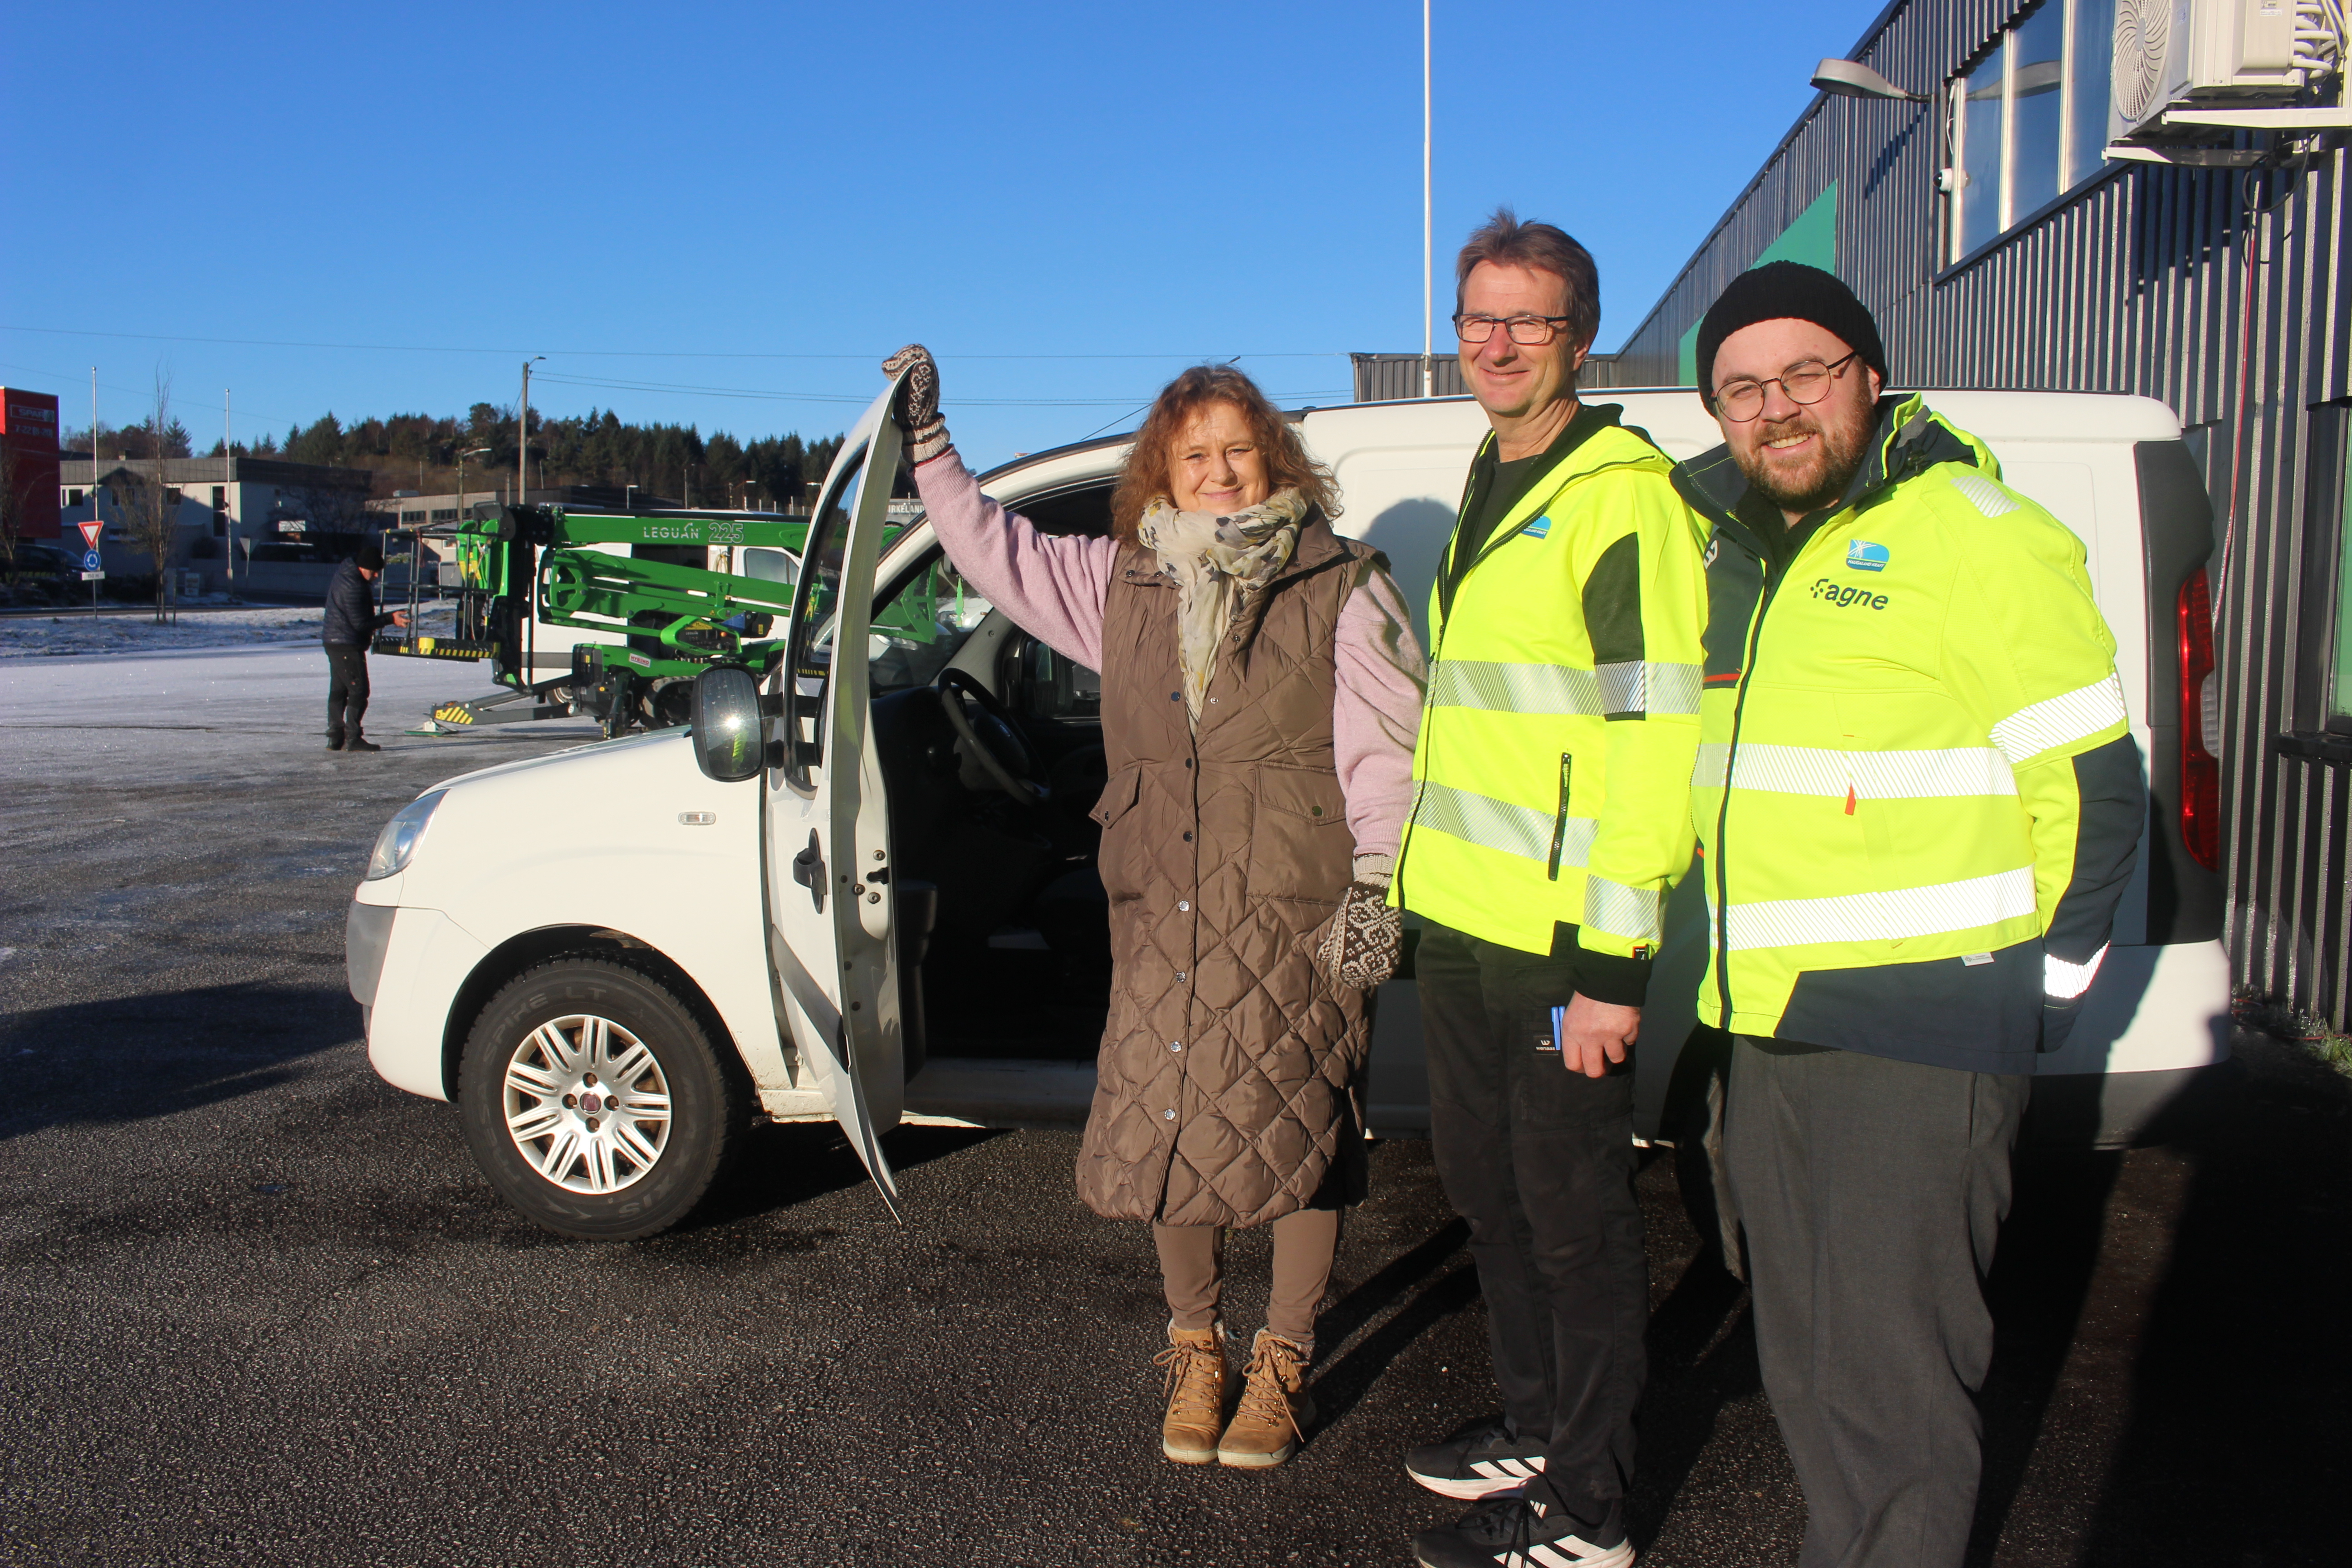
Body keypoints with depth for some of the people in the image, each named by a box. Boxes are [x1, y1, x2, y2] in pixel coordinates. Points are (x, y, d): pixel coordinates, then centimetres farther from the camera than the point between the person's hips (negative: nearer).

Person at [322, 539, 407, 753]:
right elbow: (361, 624, -22)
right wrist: (390, 619, -19)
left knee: (338, 690, 12)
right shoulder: (353, 587, -24)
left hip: (334, 641, 11)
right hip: (347, 645, -11)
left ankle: (335, 738, 14)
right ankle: (352, 738, -7)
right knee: (358, 691, -7)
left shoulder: (344, 571, 7)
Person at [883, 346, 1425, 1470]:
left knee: (1296, 1134, 4)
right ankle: (1194, 1348, 28)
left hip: (1297, 915, -3)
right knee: (1167, 1131, 7)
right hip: (1161, 915, 4)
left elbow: (1383, 751, -5)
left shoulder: (1341, 588, -1)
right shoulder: (1123, 584, 11)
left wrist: (1374, 884, -11)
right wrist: (927, 442, 12)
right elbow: (994, 551, 17)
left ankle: (1282, 1361, 23)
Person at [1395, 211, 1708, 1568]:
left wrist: (1610, 961, -22)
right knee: (1490, 1190, 19)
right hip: (1463, 921, 9)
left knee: (1575, 1220, 4)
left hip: (1560, 942, -9)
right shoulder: (1491, 493, 17)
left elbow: (1656, 731, -19)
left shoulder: (1620, 499, -13)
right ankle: (1537, 1425, 38)